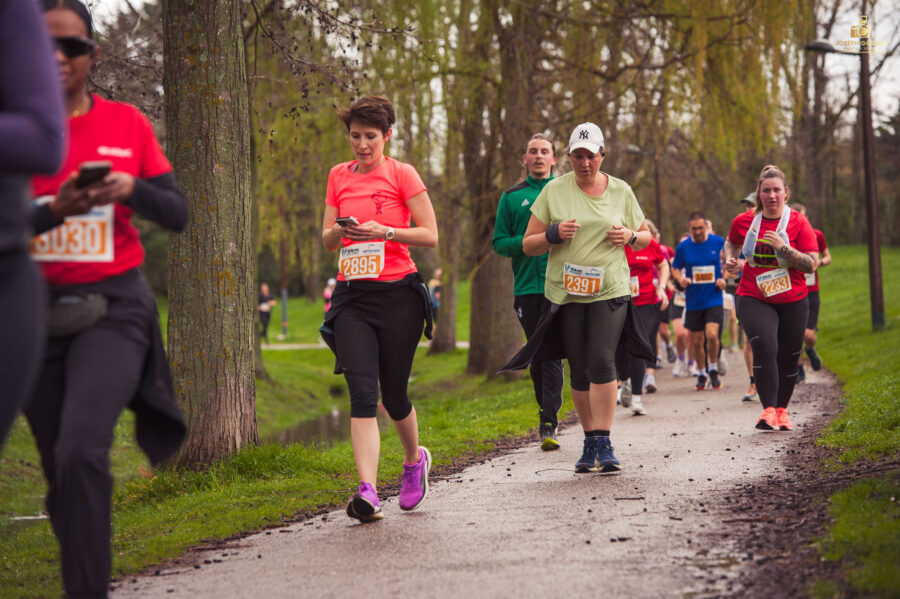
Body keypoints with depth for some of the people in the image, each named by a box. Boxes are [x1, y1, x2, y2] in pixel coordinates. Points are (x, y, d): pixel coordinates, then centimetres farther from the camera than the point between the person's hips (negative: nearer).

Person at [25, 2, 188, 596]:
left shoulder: (127, 124, 2)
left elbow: (178, 214, 4)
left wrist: (132, 190, -15)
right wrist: (54, 210, -22)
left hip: (113, 307, -2)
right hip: (36, 312, 2)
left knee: (82, 452, -23)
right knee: (61, 477, 8)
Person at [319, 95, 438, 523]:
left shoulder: (401, 174, 1)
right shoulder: (339, 176, 13)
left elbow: (430, 236, -2)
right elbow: (327, 240, 16)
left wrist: (384, 231, -16)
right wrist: (340, 231, -7)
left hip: (397, 294, -2)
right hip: (352, 295, 3)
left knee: (393, 394, 6)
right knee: (362, 392, -13)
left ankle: (414, 459, 37)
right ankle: (368, 492, -20)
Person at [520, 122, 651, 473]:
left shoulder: (621, 191, 8)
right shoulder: (554, 191, 4)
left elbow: (646, 238, 18)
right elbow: (528, 245, 5)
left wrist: (630, 236, -4)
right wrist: (554, 234, -14)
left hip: (610, 290, -1)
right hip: (566, 291, 1)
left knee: (602, 362, -17)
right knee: (579, 371, 5)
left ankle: (603, 445, -16)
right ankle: (590, 443, 17)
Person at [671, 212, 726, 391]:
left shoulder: (718, 242, -1)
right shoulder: (683, 247, 1)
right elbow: (675, 268, 12)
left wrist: (723, 279, -4)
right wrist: (680, 279, -9)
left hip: (714, 299, -2)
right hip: (693, 301, 2)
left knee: (712, 334, -19)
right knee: (696, 341, 6)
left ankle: (713, 370, 5)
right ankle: (701, 374, 27)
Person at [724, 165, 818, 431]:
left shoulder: (798, 223, -5)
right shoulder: (744, 222, 2)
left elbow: (812, 264, -10)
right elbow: (732, 242, 25)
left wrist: (783, 247, -20)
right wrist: (730, 258, 4)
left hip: (792, 301, 0)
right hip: (754, 299, 0)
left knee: (788, 358, 5)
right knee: (765, 346, -23)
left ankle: (781, 410, 26)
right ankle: (768, 410, -25)